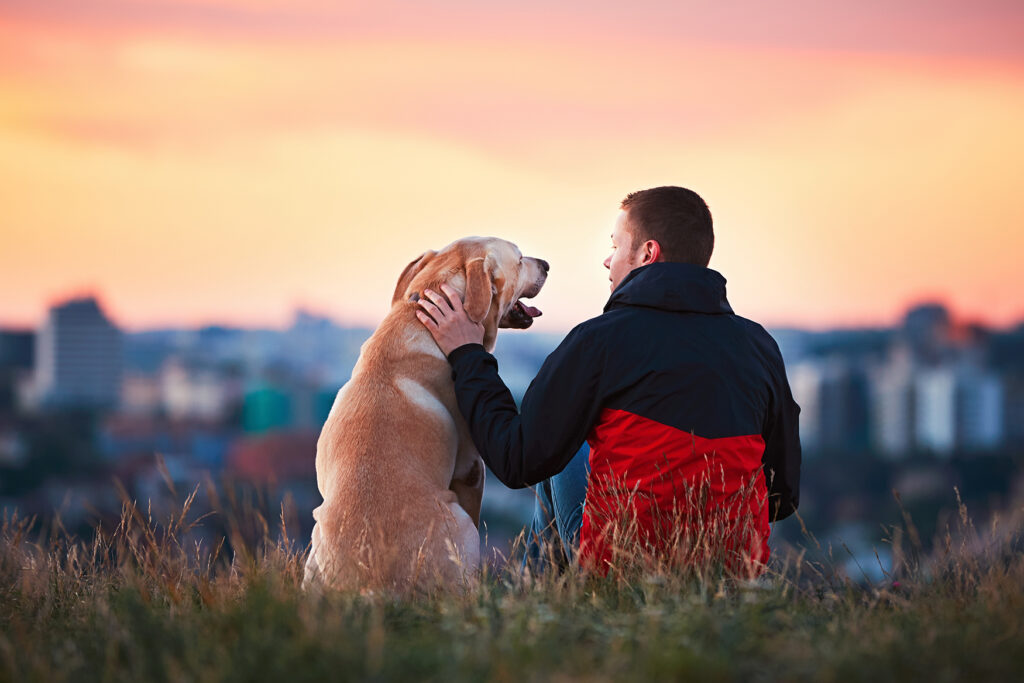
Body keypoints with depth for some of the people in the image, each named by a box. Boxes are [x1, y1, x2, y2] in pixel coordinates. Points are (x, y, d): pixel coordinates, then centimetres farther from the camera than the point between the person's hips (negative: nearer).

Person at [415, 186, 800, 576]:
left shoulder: (602, 339, -13)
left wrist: (467, 355, 4)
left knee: (565, 457, 28)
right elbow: (784, 494, 5)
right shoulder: (760, 346, 0)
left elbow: (518, 463, -7)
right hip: (736, 574, 4)